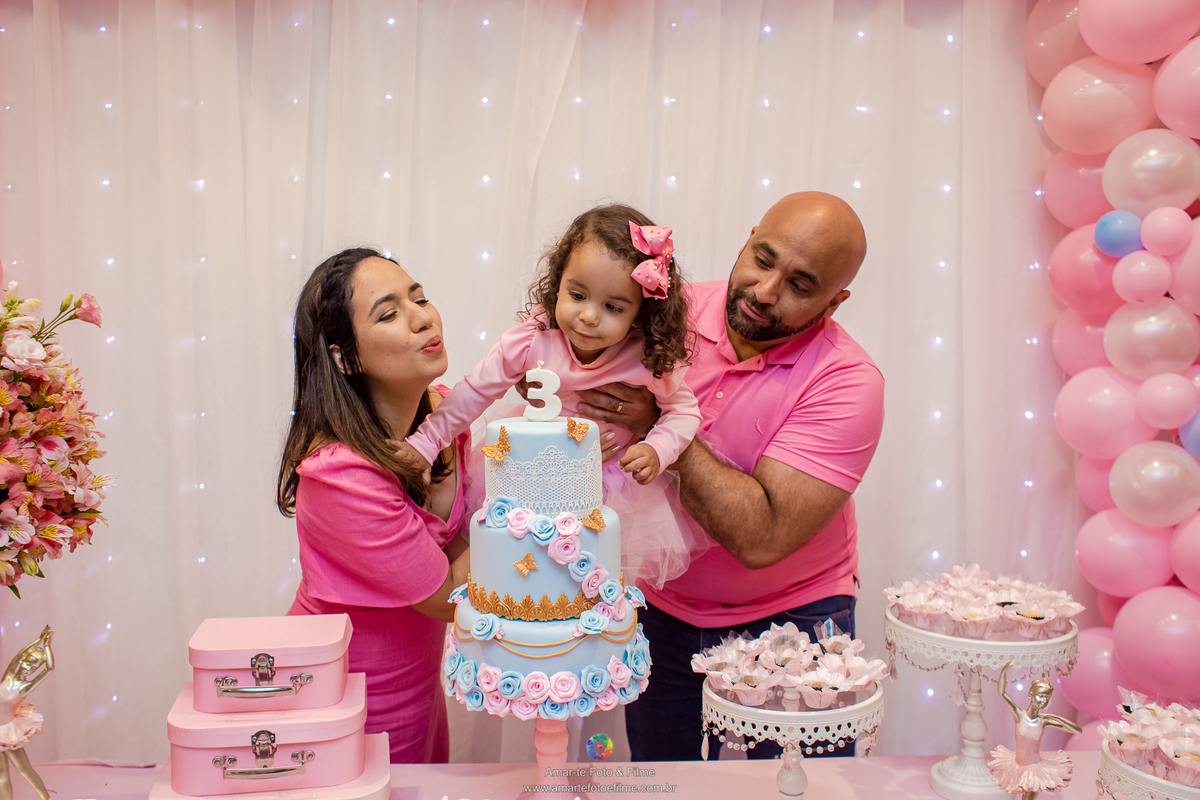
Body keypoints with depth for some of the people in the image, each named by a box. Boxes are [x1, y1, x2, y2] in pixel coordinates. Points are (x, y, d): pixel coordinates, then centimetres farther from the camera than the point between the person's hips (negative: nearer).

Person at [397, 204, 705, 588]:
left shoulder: (650, 358, -26)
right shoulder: (532, 339, -25)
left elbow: (683, 410, -9)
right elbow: (476, 391, -12)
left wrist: (657, 449, -29)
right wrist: (424, 442, -11)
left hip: (616, 470, -1)